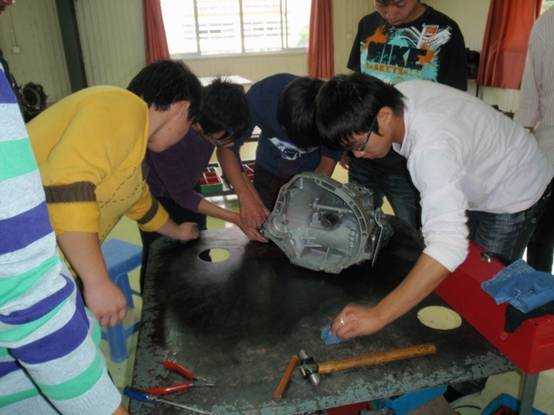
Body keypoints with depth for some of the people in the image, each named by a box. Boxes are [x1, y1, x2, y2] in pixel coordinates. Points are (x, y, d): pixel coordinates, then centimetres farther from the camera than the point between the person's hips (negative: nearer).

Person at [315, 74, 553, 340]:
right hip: (473, 186, 8)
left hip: (512, 198, -8)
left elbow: (449, 246, -57)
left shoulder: (432, 147, -47)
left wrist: (378, 315, -59)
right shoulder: (399, 93, -22)